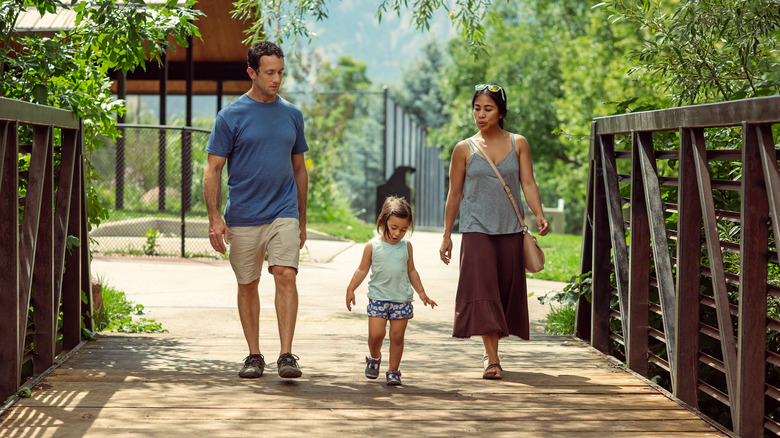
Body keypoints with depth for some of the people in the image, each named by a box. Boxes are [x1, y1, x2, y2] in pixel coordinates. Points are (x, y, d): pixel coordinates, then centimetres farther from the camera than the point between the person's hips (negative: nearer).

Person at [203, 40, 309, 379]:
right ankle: (254, 355, 19)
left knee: (286, 276, -14)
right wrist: (214, 217, -12)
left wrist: (302, 219, 18)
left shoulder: (292, 115, 9)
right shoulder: (231, 117, -2)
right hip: (243, 218, -1)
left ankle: (286, 355, -13)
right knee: (247, 286, 7)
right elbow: (213, 169, -3)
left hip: (284, 214, 1)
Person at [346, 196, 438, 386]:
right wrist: (351, 289, -4)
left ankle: (393, 370, 12)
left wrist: (422, 293, 15)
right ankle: (374, 357, 23)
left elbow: (411, 271, 15)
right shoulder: (373, 246, -1)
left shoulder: (406, 246, 6)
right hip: (378, 297, -1)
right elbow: (362, 270, 4)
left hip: (402, 298, 2)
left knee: (397, 336, 1)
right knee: (376, 334, -7)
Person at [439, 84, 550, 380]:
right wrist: (447, 235, 6)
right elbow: (454, 194, 7)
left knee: (506, 291, 5)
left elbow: (528, 183, 2)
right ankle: (492, 360, -16)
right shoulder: (464, 150, 3)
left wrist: (539, 215, -14)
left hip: (510, 230, 2)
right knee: (482, 291, -13)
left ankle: (491, 348, 25)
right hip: (476, 229, -2)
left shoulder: (518, 144, 7)